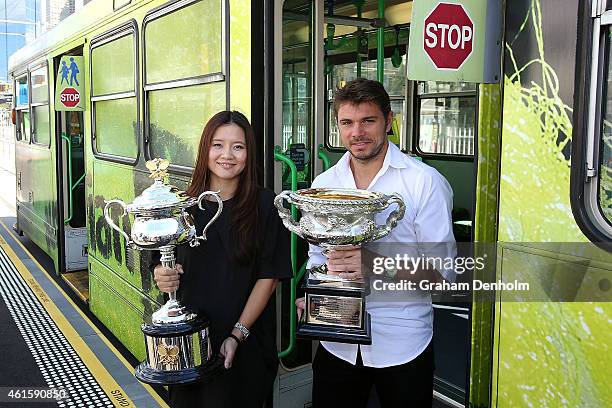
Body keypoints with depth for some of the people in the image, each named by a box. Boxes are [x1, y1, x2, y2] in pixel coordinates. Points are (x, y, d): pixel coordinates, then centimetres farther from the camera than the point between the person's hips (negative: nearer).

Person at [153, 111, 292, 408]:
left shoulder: (265, 206, -8)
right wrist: (162, 278, -13)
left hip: (246, 344, -3)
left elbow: (269, 277, -9)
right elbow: (169, 266, 9)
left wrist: (238, 334, -14)